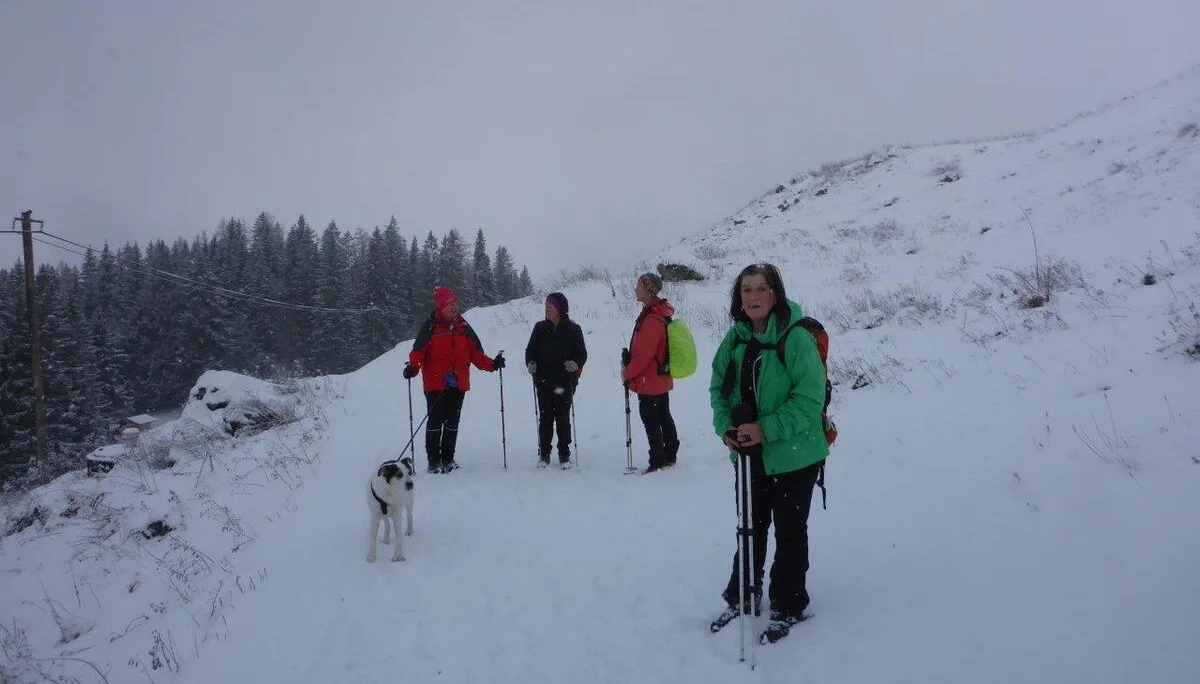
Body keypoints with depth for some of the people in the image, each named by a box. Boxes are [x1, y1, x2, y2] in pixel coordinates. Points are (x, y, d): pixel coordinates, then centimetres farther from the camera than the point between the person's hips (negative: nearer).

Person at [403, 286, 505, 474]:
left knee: (452, 421, 9)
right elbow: (418, 352, -9)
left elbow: (476, 353, 7)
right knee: (435, 420, -1)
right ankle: (434, 460, 10)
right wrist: (413, 367, -28)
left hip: (458, 384, 4)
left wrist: (491, 364, -9)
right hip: (435, 384, -4)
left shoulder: (463, 328, 8)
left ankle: (448, 458, 20)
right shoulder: (430, 328, -4)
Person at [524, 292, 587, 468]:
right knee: (545, 418, 4)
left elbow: (582, 353, 2)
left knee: (563, 418, 4)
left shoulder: (573, 329, 0)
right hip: (543, 382, 2)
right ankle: (544, 454, 14)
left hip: (565, 382, -2)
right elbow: (530, 349, 11)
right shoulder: (540, 328, 6)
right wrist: (530, 363, -9)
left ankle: (564, 454, 15)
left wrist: (576, 364, -19)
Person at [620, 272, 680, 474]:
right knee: (664, 416, 16)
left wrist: (628, 372, -10)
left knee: (651, 421, -2)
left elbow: (643, 354, -23)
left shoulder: (652, 319, -23)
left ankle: (658, 461, 4)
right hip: (662, 378, 10)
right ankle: (670, 455, 26)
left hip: (649, 380, -10)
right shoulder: (660, 314, 9)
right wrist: (629, 359, 17)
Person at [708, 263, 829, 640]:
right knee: (750, 527, 20)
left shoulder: (796, 338, -19)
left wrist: (766, 429, -27)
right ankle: (742, 596, 38)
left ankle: (787, 607, 29)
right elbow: (719, 387, 6)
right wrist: (724, 426, -11)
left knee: (789, 531, 11)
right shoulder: (735, 339, -1)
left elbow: (809, 398, -21)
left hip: (793, 455, -5)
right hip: (749, 455, 5)